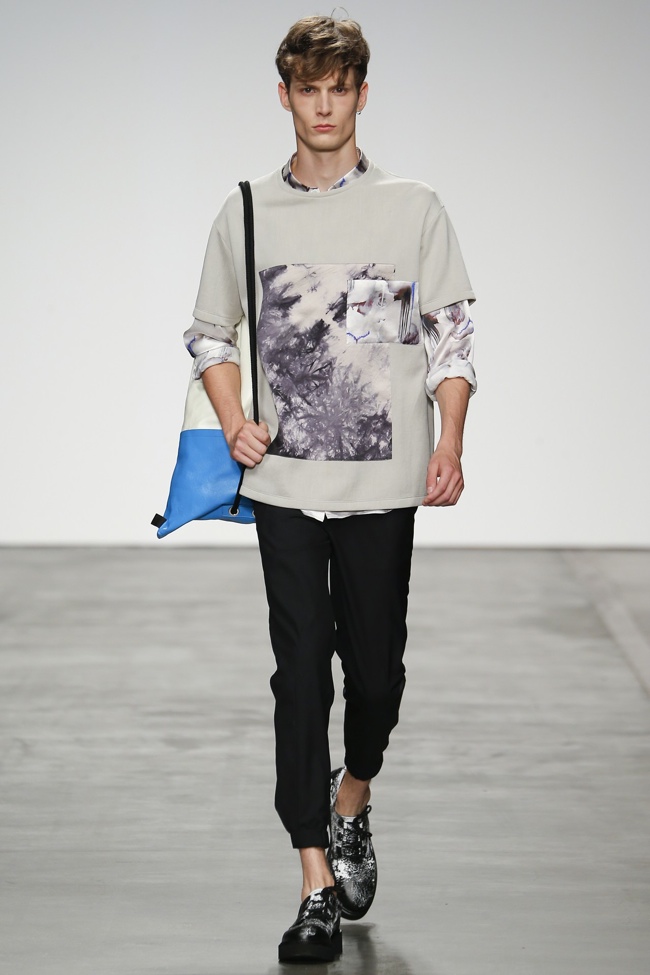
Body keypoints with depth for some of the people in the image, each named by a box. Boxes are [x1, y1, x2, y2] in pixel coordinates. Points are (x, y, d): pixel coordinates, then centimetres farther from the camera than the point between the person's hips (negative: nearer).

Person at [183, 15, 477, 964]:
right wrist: (234, 423, 0)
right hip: (284, 480, 0)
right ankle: (319, 886, -1)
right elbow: (210, 332, 17)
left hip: (382, 480, 0)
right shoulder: (246, 212, 6)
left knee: (376, 666, 7)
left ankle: (352, 809, 37)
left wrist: (450, 446, -9)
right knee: (301, 674, -3)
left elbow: (451, 336, 3)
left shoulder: (414, 208, 2)